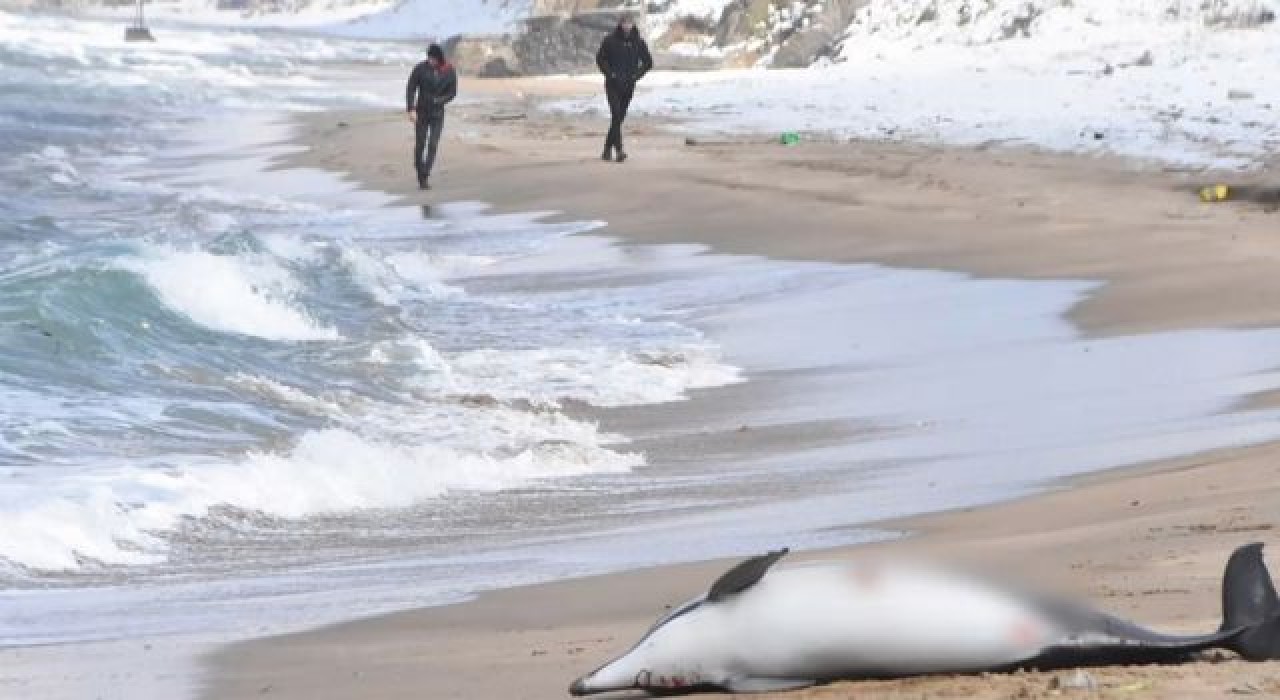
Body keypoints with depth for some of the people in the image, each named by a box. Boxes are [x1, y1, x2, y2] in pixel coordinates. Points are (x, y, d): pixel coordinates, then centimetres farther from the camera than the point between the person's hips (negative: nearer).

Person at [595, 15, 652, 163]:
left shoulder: (638, 42, 3)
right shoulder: (610, 41, -4)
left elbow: (648, 62, 12)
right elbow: (600, 59, 2)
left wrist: (636, 76, -2)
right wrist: (610, 74, -9)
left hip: (628, 85, 3)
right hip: (613, 84, -3)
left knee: (619, 118, 7)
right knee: (616, 115, -16)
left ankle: (608, 149, 20)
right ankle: (619, 150, -23)